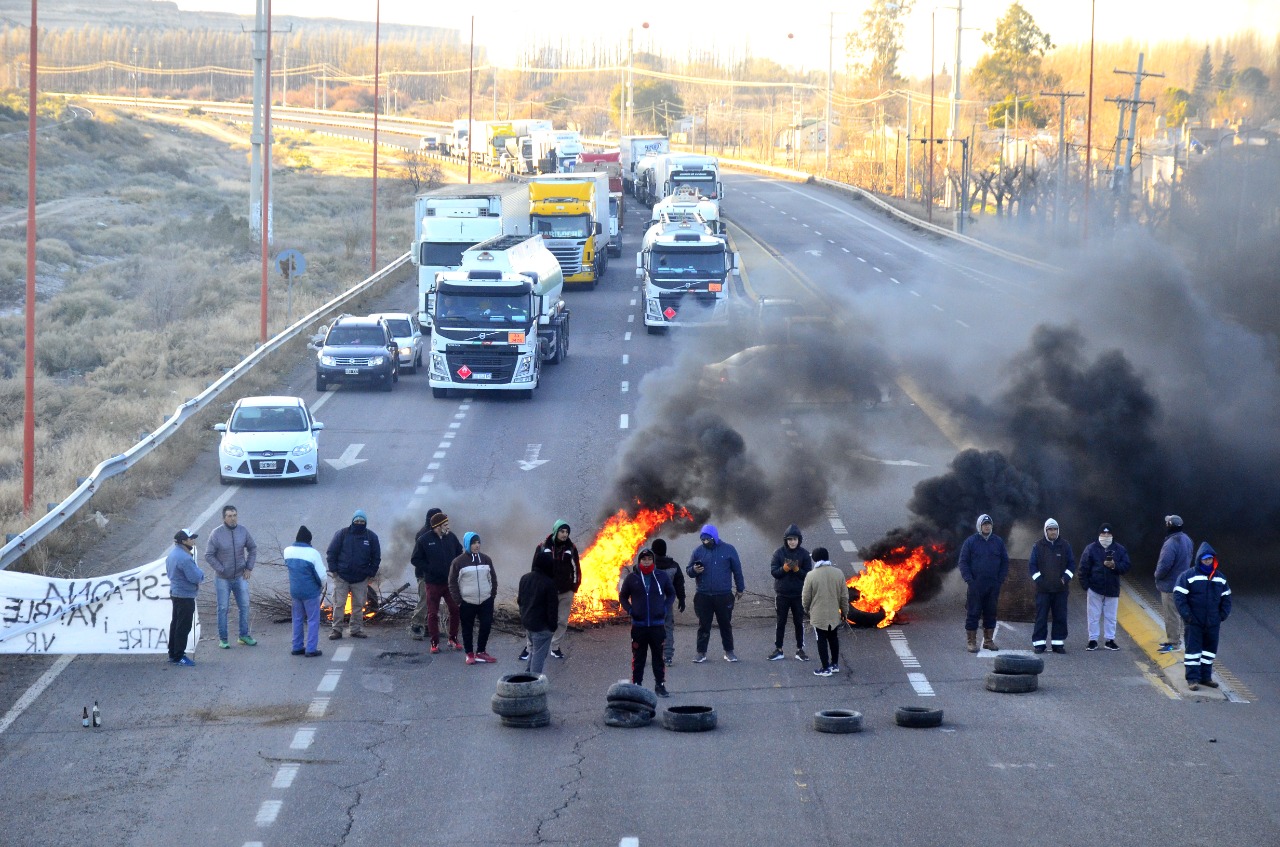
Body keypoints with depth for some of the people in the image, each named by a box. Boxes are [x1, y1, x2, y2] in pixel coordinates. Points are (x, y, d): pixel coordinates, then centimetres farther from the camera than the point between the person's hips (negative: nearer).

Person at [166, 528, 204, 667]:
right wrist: (200, 573, -2)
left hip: (175, 593, 10)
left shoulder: (172, 554, 9)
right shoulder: (185, 558, -24)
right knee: (184, 627, -3)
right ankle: (179, 657, 0)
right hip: (185, 596, -10)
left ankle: (173, 654, 25)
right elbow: (195, 577, -26)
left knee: (176, 624, 17)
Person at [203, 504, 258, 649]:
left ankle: (244, 635, 22)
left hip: (240, 577, 3)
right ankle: (223, 638, 12)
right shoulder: (216, 534, -14)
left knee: (244, 606, 8)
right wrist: (221, 570, -12)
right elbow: (209, 555, -10)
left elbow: (252, 549, 10)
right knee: (223, 608, 3)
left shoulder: (242, 531, -4)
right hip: (223, 579, -3)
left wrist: (249, 567, 2)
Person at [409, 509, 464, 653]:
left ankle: (453, 640, 17)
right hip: (432, 582, -4)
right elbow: (415, 559, -6)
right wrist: (429, 569, -15)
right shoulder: (424, 539, -10)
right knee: (433, 613, 1)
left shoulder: (451, 537, 2)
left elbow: (459, 553, 16)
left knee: (455, 610, 4)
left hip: (450, 581, 4)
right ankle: (434, 643, 10)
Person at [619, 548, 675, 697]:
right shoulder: (632, 578, 1)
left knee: (659, 656, 5)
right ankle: (636, 684, 10)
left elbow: (671, 593, 15)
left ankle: (660, 685, 12)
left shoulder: (661, 576, 3)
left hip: (658, 624, 1)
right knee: (638, 657, 4)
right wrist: (629, 610, -3)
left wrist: (665, 608, 1)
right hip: (638, 624, -1)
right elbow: (623, 596, 11)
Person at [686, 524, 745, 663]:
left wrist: (740, 588, 8)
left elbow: (737, 570, 7)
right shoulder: (698, 551, 4)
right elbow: (688, 570, 9)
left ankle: (729, 652, 17)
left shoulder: (728, 550, 1)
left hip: (724, 596, -1)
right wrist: (694, 570, -15)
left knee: (725, 624, 7)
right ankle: (701, 653, 10)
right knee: (703, 625, 4)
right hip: (703, 596, 1)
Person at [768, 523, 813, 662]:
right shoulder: (779, 553, -3)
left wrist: (797, 569, -20)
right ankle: (778, 650, 13)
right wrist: (785, 568, -24)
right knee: (781, 622, 7)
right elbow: (773, 571, -6)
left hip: (798, 594, 0)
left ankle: (800, 650, 15)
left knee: (799, 622, 7)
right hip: (782, 593, 0)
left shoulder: (804, 554, -3)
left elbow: (808, 574, -3)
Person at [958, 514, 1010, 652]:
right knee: (973, 613, -3)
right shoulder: (970, 542, -1)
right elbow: (963, 562, -1)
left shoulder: (998, 542, 8)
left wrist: (1000, 579, 1)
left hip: (993, 586, 3)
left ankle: (988, 640, 17)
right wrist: (969, 580, -11)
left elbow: (1005, 562, 12)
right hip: (976, 586, -3)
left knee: (990, 614, 9)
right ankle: (972, 642, 1)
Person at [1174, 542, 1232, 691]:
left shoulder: (1220, 578, 9)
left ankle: (1206, 676, 22)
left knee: (1210, 649, 11)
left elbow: (1226, 598, 17)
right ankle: (1192, 678, 0)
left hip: (1213, 623, 5)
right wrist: (1187, 615, -14)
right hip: (1194, 623, -5)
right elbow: (1179, 596, -9)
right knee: (1193, 649, -4)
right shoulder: (1188, 576, -7)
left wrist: (1222, 616, 4)